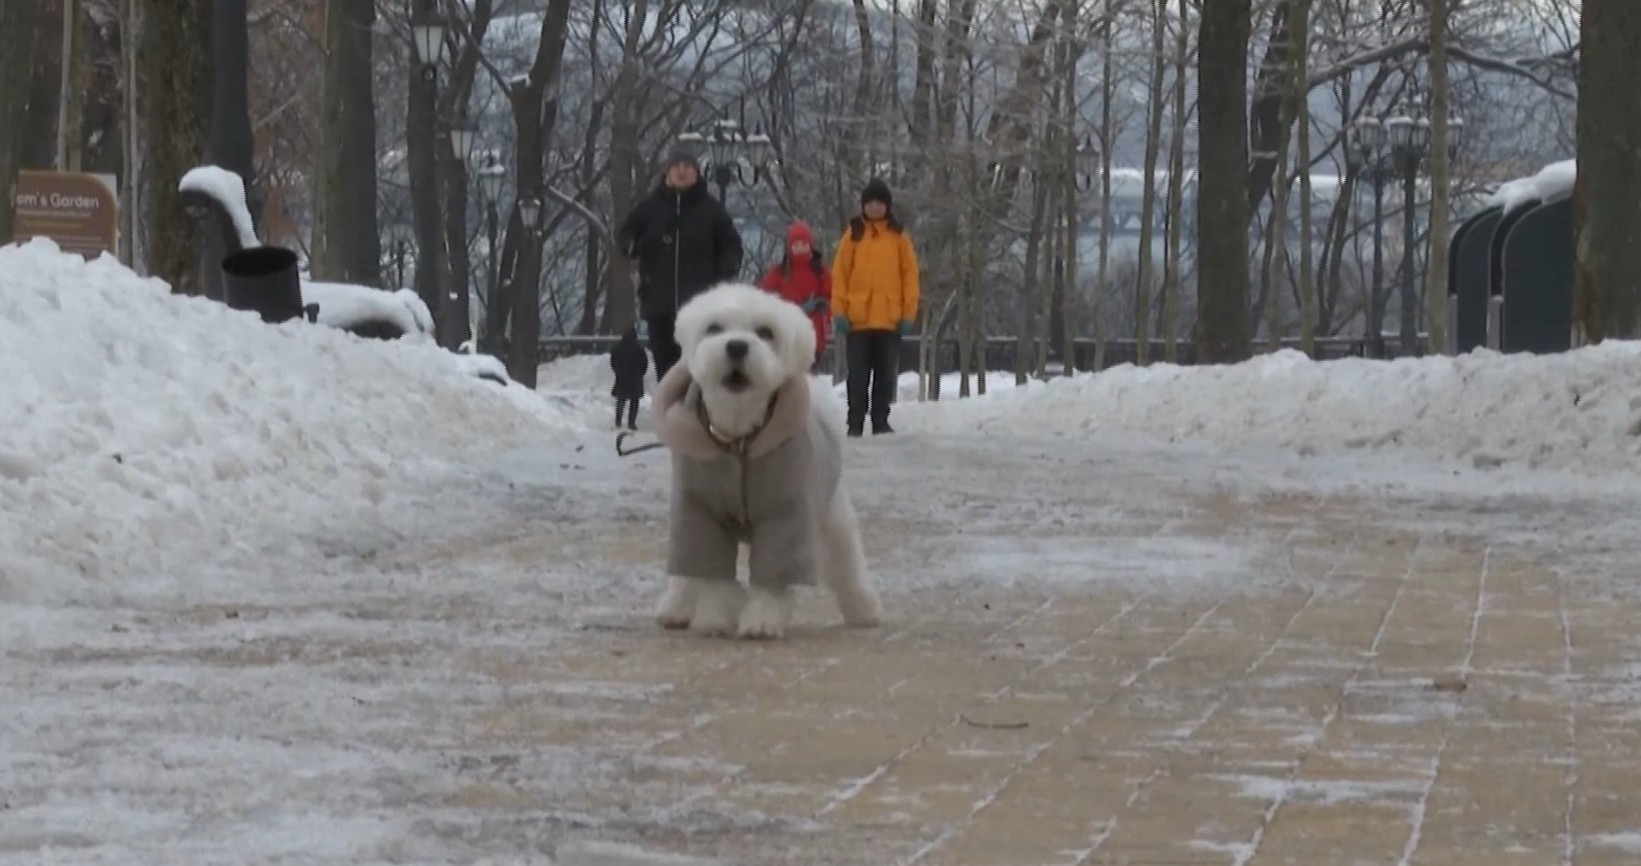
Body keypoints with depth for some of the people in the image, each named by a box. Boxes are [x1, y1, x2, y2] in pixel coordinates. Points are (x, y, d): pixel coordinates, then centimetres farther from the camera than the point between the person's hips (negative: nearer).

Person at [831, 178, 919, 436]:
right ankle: (855, 423, 6)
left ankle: (880, 421, 15)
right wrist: (839, 311, -6)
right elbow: (840, 274, 1)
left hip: (889, 319, 1)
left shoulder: (898, 236, 5)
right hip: (857, 319, -1)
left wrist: (909, 313, -2)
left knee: (886, 375, 7)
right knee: (858, 376, 3)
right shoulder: (853, 233, 3)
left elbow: (910, 275, 4)